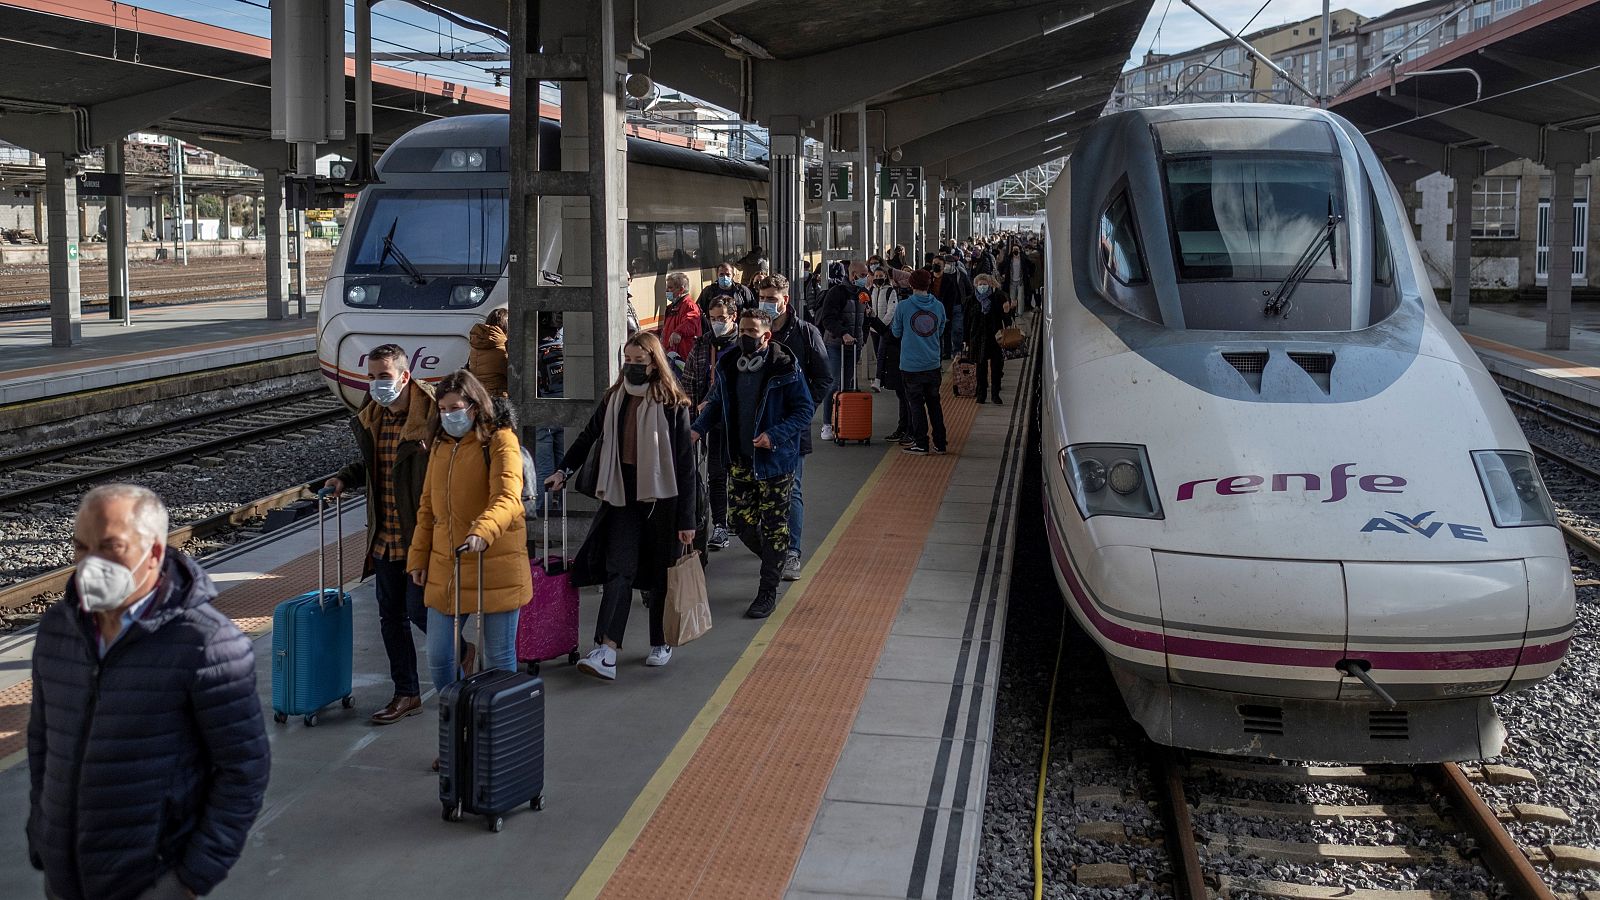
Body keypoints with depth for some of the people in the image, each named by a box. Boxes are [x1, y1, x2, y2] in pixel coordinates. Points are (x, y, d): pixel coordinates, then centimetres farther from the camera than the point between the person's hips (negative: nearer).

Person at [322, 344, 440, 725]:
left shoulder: (433, 415, -17)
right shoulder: (372, 419, 7)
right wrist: (344, 479, 7)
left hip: (423, 536, -7)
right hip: (386, 538, 7)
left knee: (419, 610, -5)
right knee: (391, 616, 12)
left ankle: (460, 649, 26)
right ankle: (407, 694, 24)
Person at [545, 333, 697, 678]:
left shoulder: (672, 404, -7)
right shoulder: (613, 399, 5)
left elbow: (685, 465, -7)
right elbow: (588, 438, 22)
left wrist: (686, 520, -9)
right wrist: (563, 471, 12)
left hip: (661, 500, -3)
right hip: (622, 498, 3)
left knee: (660, 574, 8)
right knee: (619, 570, -8)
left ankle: (660, 644, 26)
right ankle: (606, 653, -17)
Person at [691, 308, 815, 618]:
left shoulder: (785, 369, -14)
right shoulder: (728, 366, 3)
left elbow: (805, 410, -11)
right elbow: (716, 403, 16)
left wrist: (774, 435, -23)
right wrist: (699, 429, 0)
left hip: (774, 461, -5)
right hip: (740, 460, 5)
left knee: (774, 525, 4)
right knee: (741, 520, 8)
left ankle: (768, 591, 14)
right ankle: (773, 561, 35)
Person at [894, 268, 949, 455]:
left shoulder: (903, 306, -12)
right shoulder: (938, 306, -2)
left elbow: (896, 332, -1)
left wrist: (892, 325, 19)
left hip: (910, 364, -3)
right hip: (933, 363, 3)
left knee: (916, 403, 5)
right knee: (934, 402, 13)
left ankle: (921, 442, 6)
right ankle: (939, 442, 15)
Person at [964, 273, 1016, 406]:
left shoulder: (997, 298, -1)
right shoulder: (972, 300, 3)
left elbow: (1005, 317, 2)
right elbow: (968, 321, 5)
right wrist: (966, 339, 4)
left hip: (995, 337, -1)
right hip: (978, 338, 1)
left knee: (996, 366, 1)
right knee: (981, 366, 6)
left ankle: (995, 394, 9)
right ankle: (981, 393, 15)